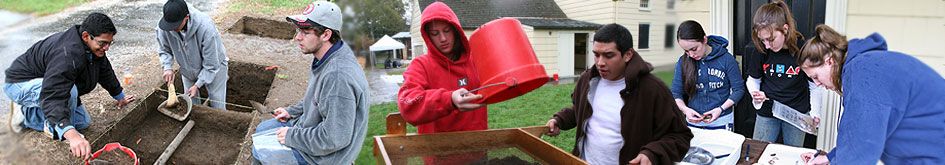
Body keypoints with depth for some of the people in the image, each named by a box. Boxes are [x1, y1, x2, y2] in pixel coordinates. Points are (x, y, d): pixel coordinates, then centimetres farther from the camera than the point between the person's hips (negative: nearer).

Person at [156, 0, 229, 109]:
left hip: (214, 65, -4)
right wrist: (168, 67, -21)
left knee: (218, 107, 1)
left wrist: (197, 85, -28)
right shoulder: (163, 28, -25)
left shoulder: (206, 28, -39)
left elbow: (211, 65, -29)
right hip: (188, 70, 4)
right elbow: (164, 50, -2)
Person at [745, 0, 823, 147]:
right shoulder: (762, 50, -9)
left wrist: (815, 113, -3)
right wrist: (755, 94, -14)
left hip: (797, 114, -1)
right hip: (766, 112, 2)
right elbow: (753, 80, 7)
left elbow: (815, 85, 0)